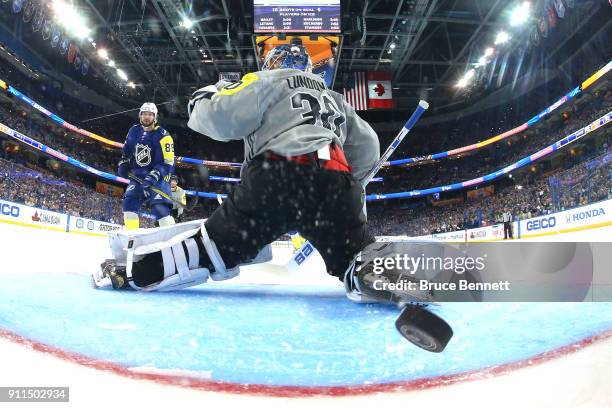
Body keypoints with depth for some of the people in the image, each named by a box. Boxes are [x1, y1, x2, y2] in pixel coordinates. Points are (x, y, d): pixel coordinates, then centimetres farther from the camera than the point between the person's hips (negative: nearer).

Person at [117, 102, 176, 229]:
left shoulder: (162, 136, -16)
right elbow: (126, 150, 22)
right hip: (137, 175, 6)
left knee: (159, 208, -20)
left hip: (158, 177, -6)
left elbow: (167, 163, -20)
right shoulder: (134, 131, 4)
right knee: (129, 202, -5)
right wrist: (123, 164, 8)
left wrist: (153, 176, -30)